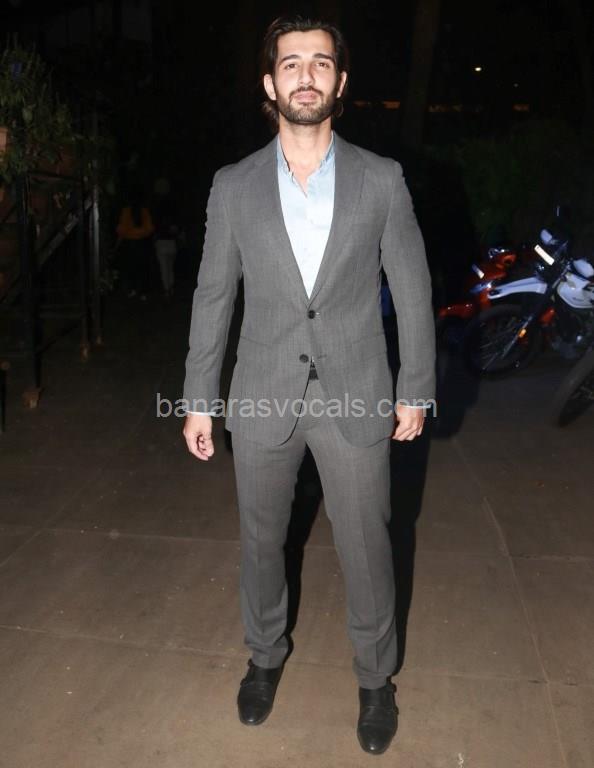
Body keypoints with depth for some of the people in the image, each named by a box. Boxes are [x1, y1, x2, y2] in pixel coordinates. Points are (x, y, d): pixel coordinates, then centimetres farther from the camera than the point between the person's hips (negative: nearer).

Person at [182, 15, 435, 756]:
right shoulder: (234, 186, -1)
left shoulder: (382, 180, -3)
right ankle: (265, 654, 43)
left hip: (356, 397, -1)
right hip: (263, 398, 2)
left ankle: (375, 676, 35)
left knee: (366, 549, 9)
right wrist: (198, 399, 4)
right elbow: (212, 297, 4)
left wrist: (416, 388, 3)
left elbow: (412, 289, 2)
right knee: (260, 541, 16)